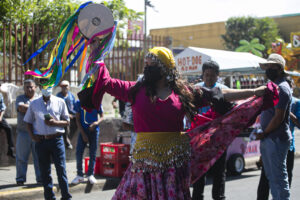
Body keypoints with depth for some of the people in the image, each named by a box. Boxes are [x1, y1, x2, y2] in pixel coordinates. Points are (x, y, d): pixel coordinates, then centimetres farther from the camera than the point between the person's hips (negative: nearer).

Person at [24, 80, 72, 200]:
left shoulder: (60, 102, 5)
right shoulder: (34, 104, 10)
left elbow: (67, 121, 7)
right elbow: (28, 122, 16)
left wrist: (55, 123, -12)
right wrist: (32, 135, 0)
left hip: (56, 139, -2)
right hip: (40, 140, 2)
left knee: (61, 169, -5)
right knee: (45, 171, 6)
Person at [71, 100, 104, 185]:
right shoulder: (79, 103, -3)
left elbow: (101, 116, 2)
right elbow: (77, 119, 0)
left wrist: (96, 123, -20)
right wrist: (83, 134, -7)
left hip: (94, 131, 0)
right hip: (83, 130, 1)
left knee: (93, 154, 3)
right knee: (78, 152, -7)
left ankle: (90, 175, 16)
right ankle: (79, 175, 5)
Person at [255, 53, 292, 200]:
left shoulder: (282, 88, -14)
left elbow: (279, 117, -19)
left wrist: (264, 133, -12)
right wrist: (261, 131, 16)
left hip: (277, 140, -10)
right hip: (268, 139, 10)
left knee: (279, 176, -5)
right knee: (271, 176, 15)